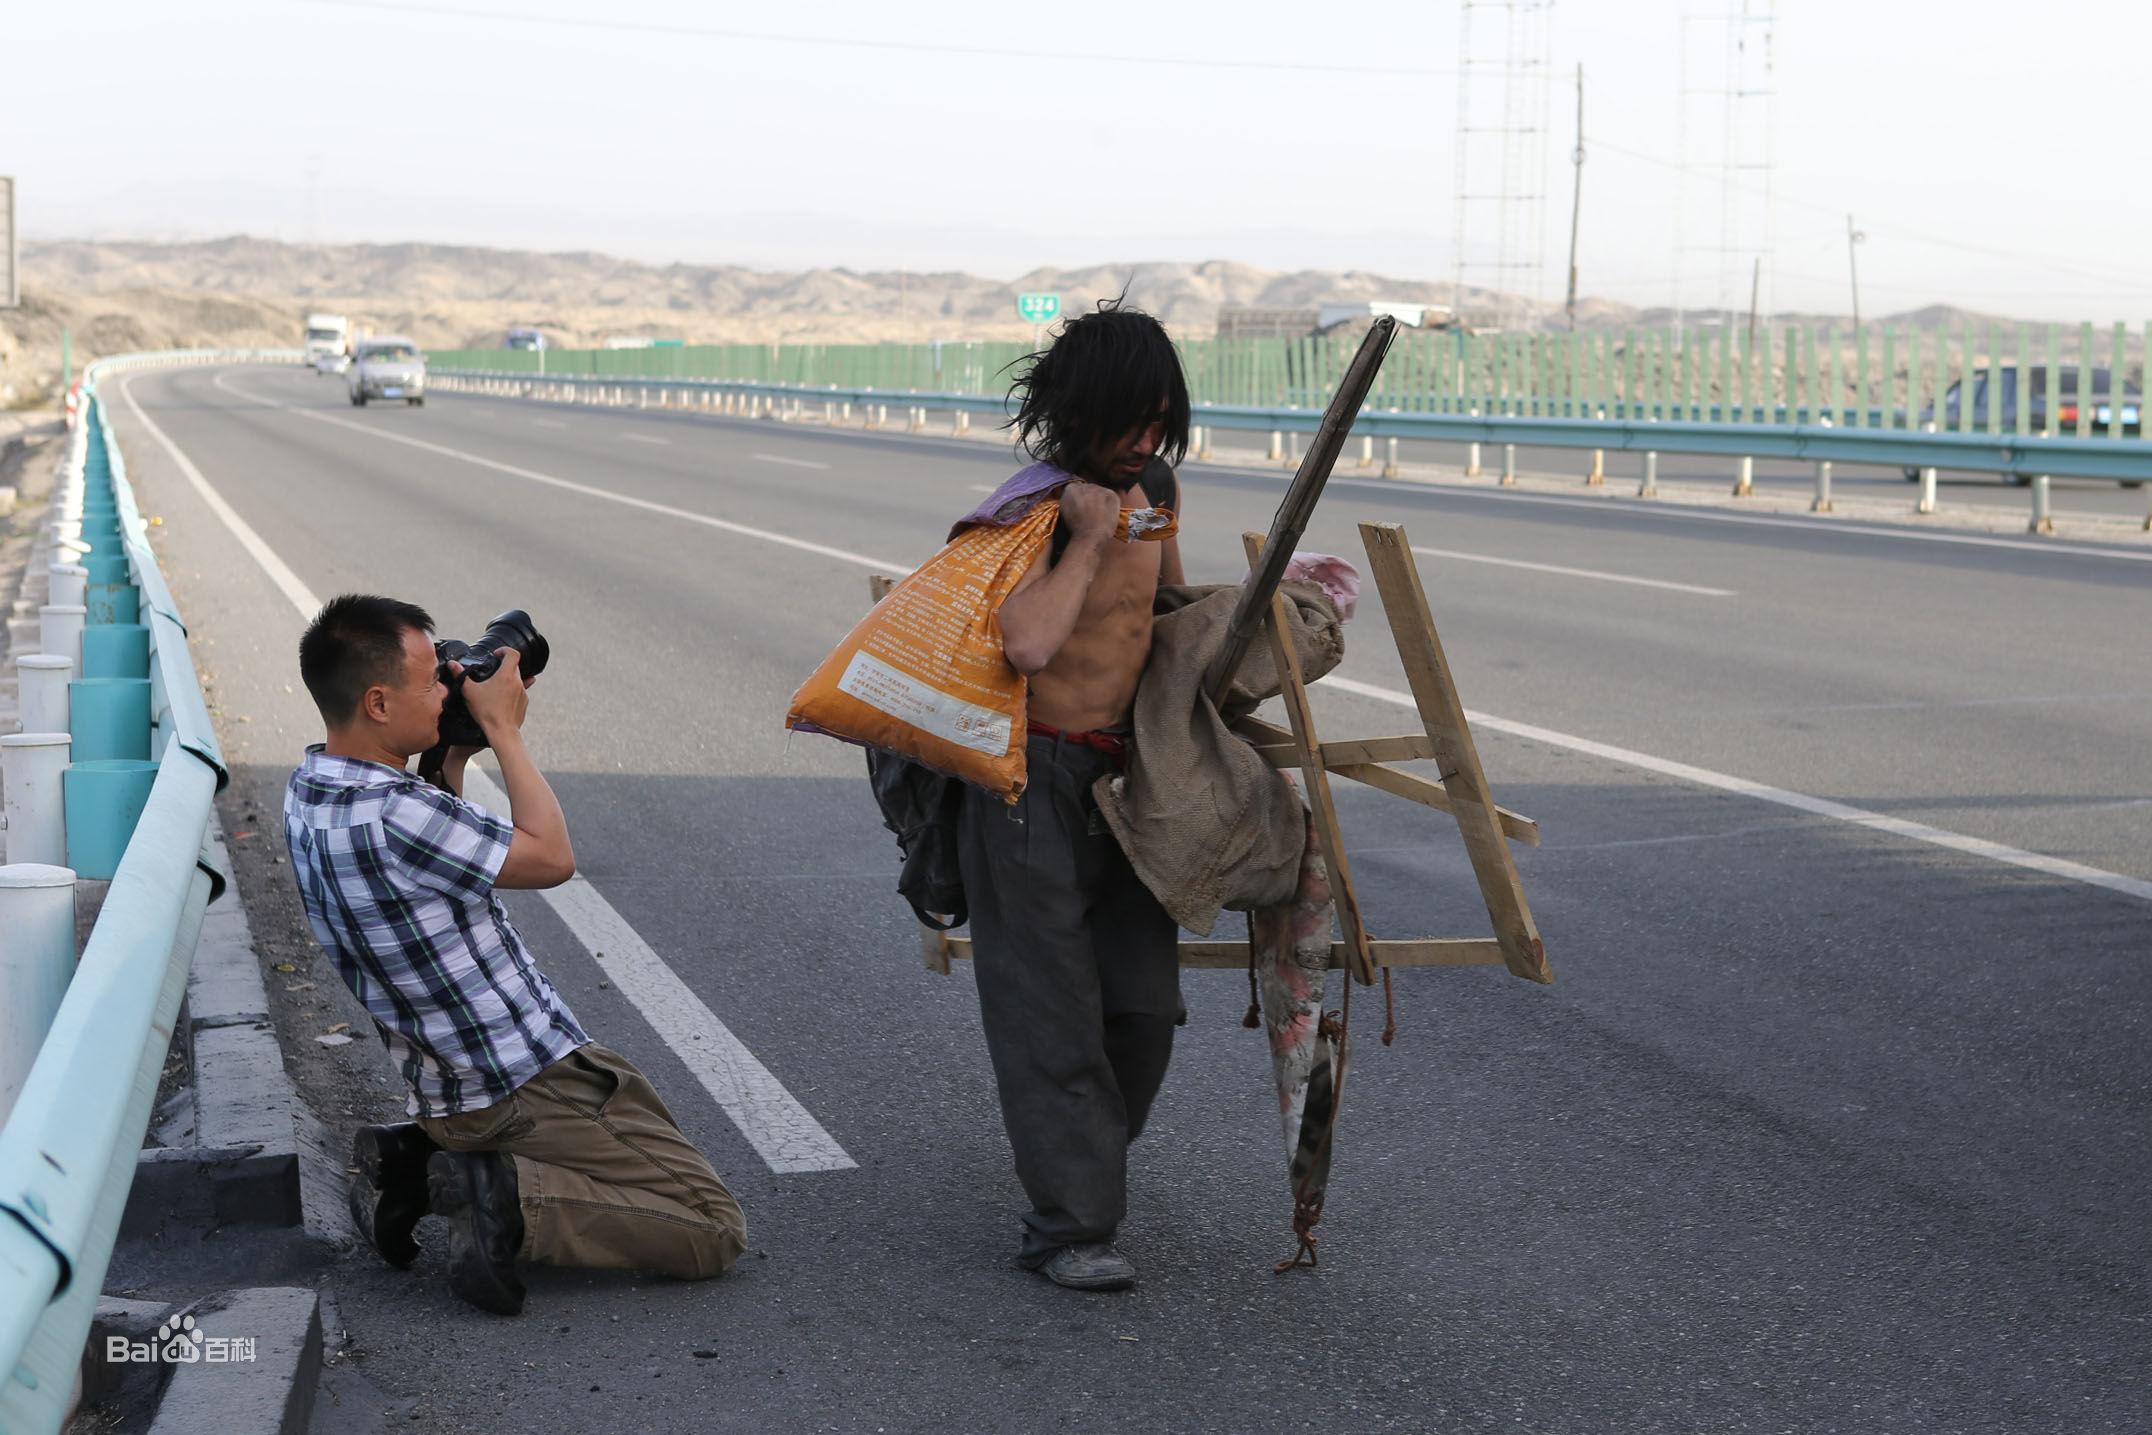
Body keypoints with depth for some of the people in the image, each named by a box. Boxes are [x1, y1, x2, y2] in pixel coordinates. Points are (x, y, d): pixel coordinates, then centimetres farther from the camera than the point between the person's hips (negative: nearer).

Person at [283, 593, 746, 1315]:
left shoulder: (308, 793, 2)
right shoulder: (389, 815, -28)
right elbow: (551, 856, -16)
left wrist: (456, 752, 10)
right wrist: (502, 728, -7)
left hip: (442, 1085, 9)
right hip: (526, 1086, -9)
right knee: (715, 1231, -2)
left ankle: (413, 1160, 15)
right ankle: (510, 1201, -13)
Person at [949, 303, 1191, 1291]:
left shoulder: (1151, 485, 7)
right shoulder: (1030, 509, -16)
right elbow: (1029, 642, -34)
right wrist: (1088, 539, -24)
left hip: (1122, 774, 7)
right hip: (1033, 782, -7)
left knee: (1144, 1002, 9)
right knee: (1049, 1006, -5)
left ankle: (1085, 1163, 29)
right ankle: (1067, 1224, 1)